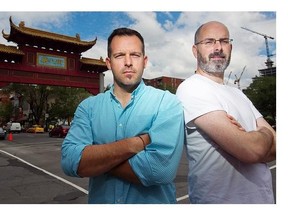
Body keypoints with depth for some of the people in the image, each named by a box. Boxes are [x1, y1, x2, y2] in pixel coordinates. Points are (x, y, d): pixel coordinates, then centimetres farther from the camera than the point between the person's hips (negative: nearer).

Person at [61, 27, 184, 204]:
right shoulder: (88, 106, -5)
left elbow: (161, 169, -28)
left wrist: (95, 160, -17)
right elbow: (70, 161, -18)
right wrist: (135, 143, -25)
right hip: (99, 201, 3)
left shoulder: (167, 103, -15)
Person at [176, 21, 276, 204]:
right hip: (219, 199, -7)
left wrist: (245, 138, -18)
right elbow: (251, 150, -26)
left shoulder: (238, 94, 8)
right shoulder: (191, 88, -19)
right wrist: (265, 133, -4)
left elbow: (276, 147, 1)